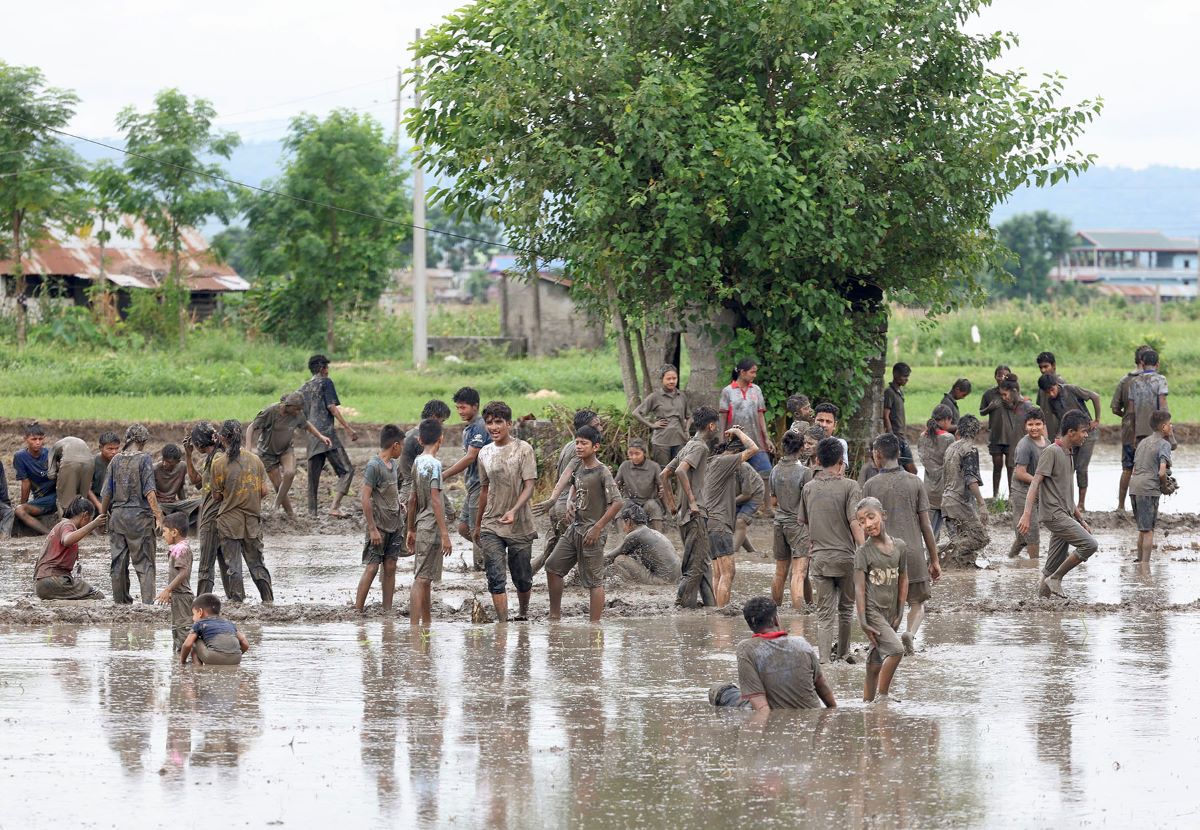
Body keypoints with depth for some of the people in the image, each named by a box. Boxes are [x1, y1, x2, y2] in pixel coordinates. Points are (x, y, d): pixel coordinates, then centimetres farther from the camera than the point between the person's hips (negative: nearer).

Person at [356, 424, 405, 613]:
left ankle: (388, 611, 9)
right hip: (379, 525, -7)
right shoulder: (374, 466, -14)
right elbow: (365, 498, -17)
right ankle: (358, 610, -5)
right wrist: (372, 528, -19)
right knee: (372, 567, -8)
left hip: (395, 524, 7)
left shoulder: (394, 465, 12)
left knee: (390, 567, 7)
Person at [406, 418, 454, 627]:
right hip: (431, 528, -9)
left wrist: (411, 530, 23)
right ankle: (415, 626, -14)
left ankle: (427, 624, 22)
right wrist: (445, 534, -19)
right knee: (421, 579, -11)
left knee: (425, 579, 15)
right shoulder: (433, 464, -15)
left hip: (422, 528, 9)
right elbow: (435, 500, -19)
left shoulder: (417, 462, 10)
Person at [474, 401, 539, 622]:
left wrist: (513, 511, -28)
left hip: (520, 526, -3)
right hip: (491, 527, 3)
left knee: (522, 578, 9)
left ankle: (523, 614, 35)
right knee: (496, 579, -8)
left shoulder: (523, 450, -6)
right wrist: (477, 525, 23)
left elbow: (529, 486, -12)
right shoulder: (485, 453, 8)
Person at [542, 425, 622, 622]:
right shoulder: (577, 464, 5)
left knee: (594, 580, -4)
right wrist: (569, 501, -2)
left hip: (591, 533, -9)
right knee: (553, 567, 13)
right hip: (575, 528, 9)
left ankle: (594, 623, -1)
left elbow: (617, 502, -21)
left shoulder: (602, 472, -17)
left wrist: (597, 528, -19)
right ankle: (555, 615, 24)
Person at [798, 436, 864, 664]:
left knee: (825, 614, 2)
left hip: (819, 557, 2)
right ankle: (843, 653, 31)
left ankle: (824, 658, -10)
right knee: (846, 608, 18)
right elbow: (855, 523, -15)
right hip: (846, 556, -2)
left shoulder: (809, 488, 5)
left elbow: (802, 521, 15)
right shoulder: (849, 486, -8)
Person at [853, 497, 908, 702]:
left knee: (875, 665, 9)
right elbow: (859, 587, -10)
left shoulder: (900, 547, 5)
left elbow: (903, 580, 13)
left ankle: (868, 703, 16)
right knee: (896, 649, -21)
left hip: (890, 614, 5)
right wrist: (862, 622, -15)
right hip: (872, 611, -5)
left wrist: (899, 613, 9)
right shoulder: (863, 552, -8)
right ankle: (882, 696, -10)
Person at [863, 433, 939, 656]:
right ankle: (910, 632, -15)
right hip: (914, 553, 0)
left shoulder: (871, 486, -3)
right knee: (918, 602, 12)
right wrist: (934, 560, 8)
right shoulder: (915, 483, 1)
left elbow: (866, 527, -2)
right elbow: (926, 525, 1)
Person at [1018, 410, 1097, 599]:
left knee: (1054, 567, 6)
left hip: (1065, 516, 9)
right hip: (1054, 514, -9)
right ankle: (1056, 579, -9)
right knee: (1089, 544, -18)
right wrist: (1027, 514, -26)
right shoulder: (1051, 452, -10)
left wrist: (1081, 520, 27)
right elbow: (1036, 482, -17)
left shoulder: (1068, 454, 19)